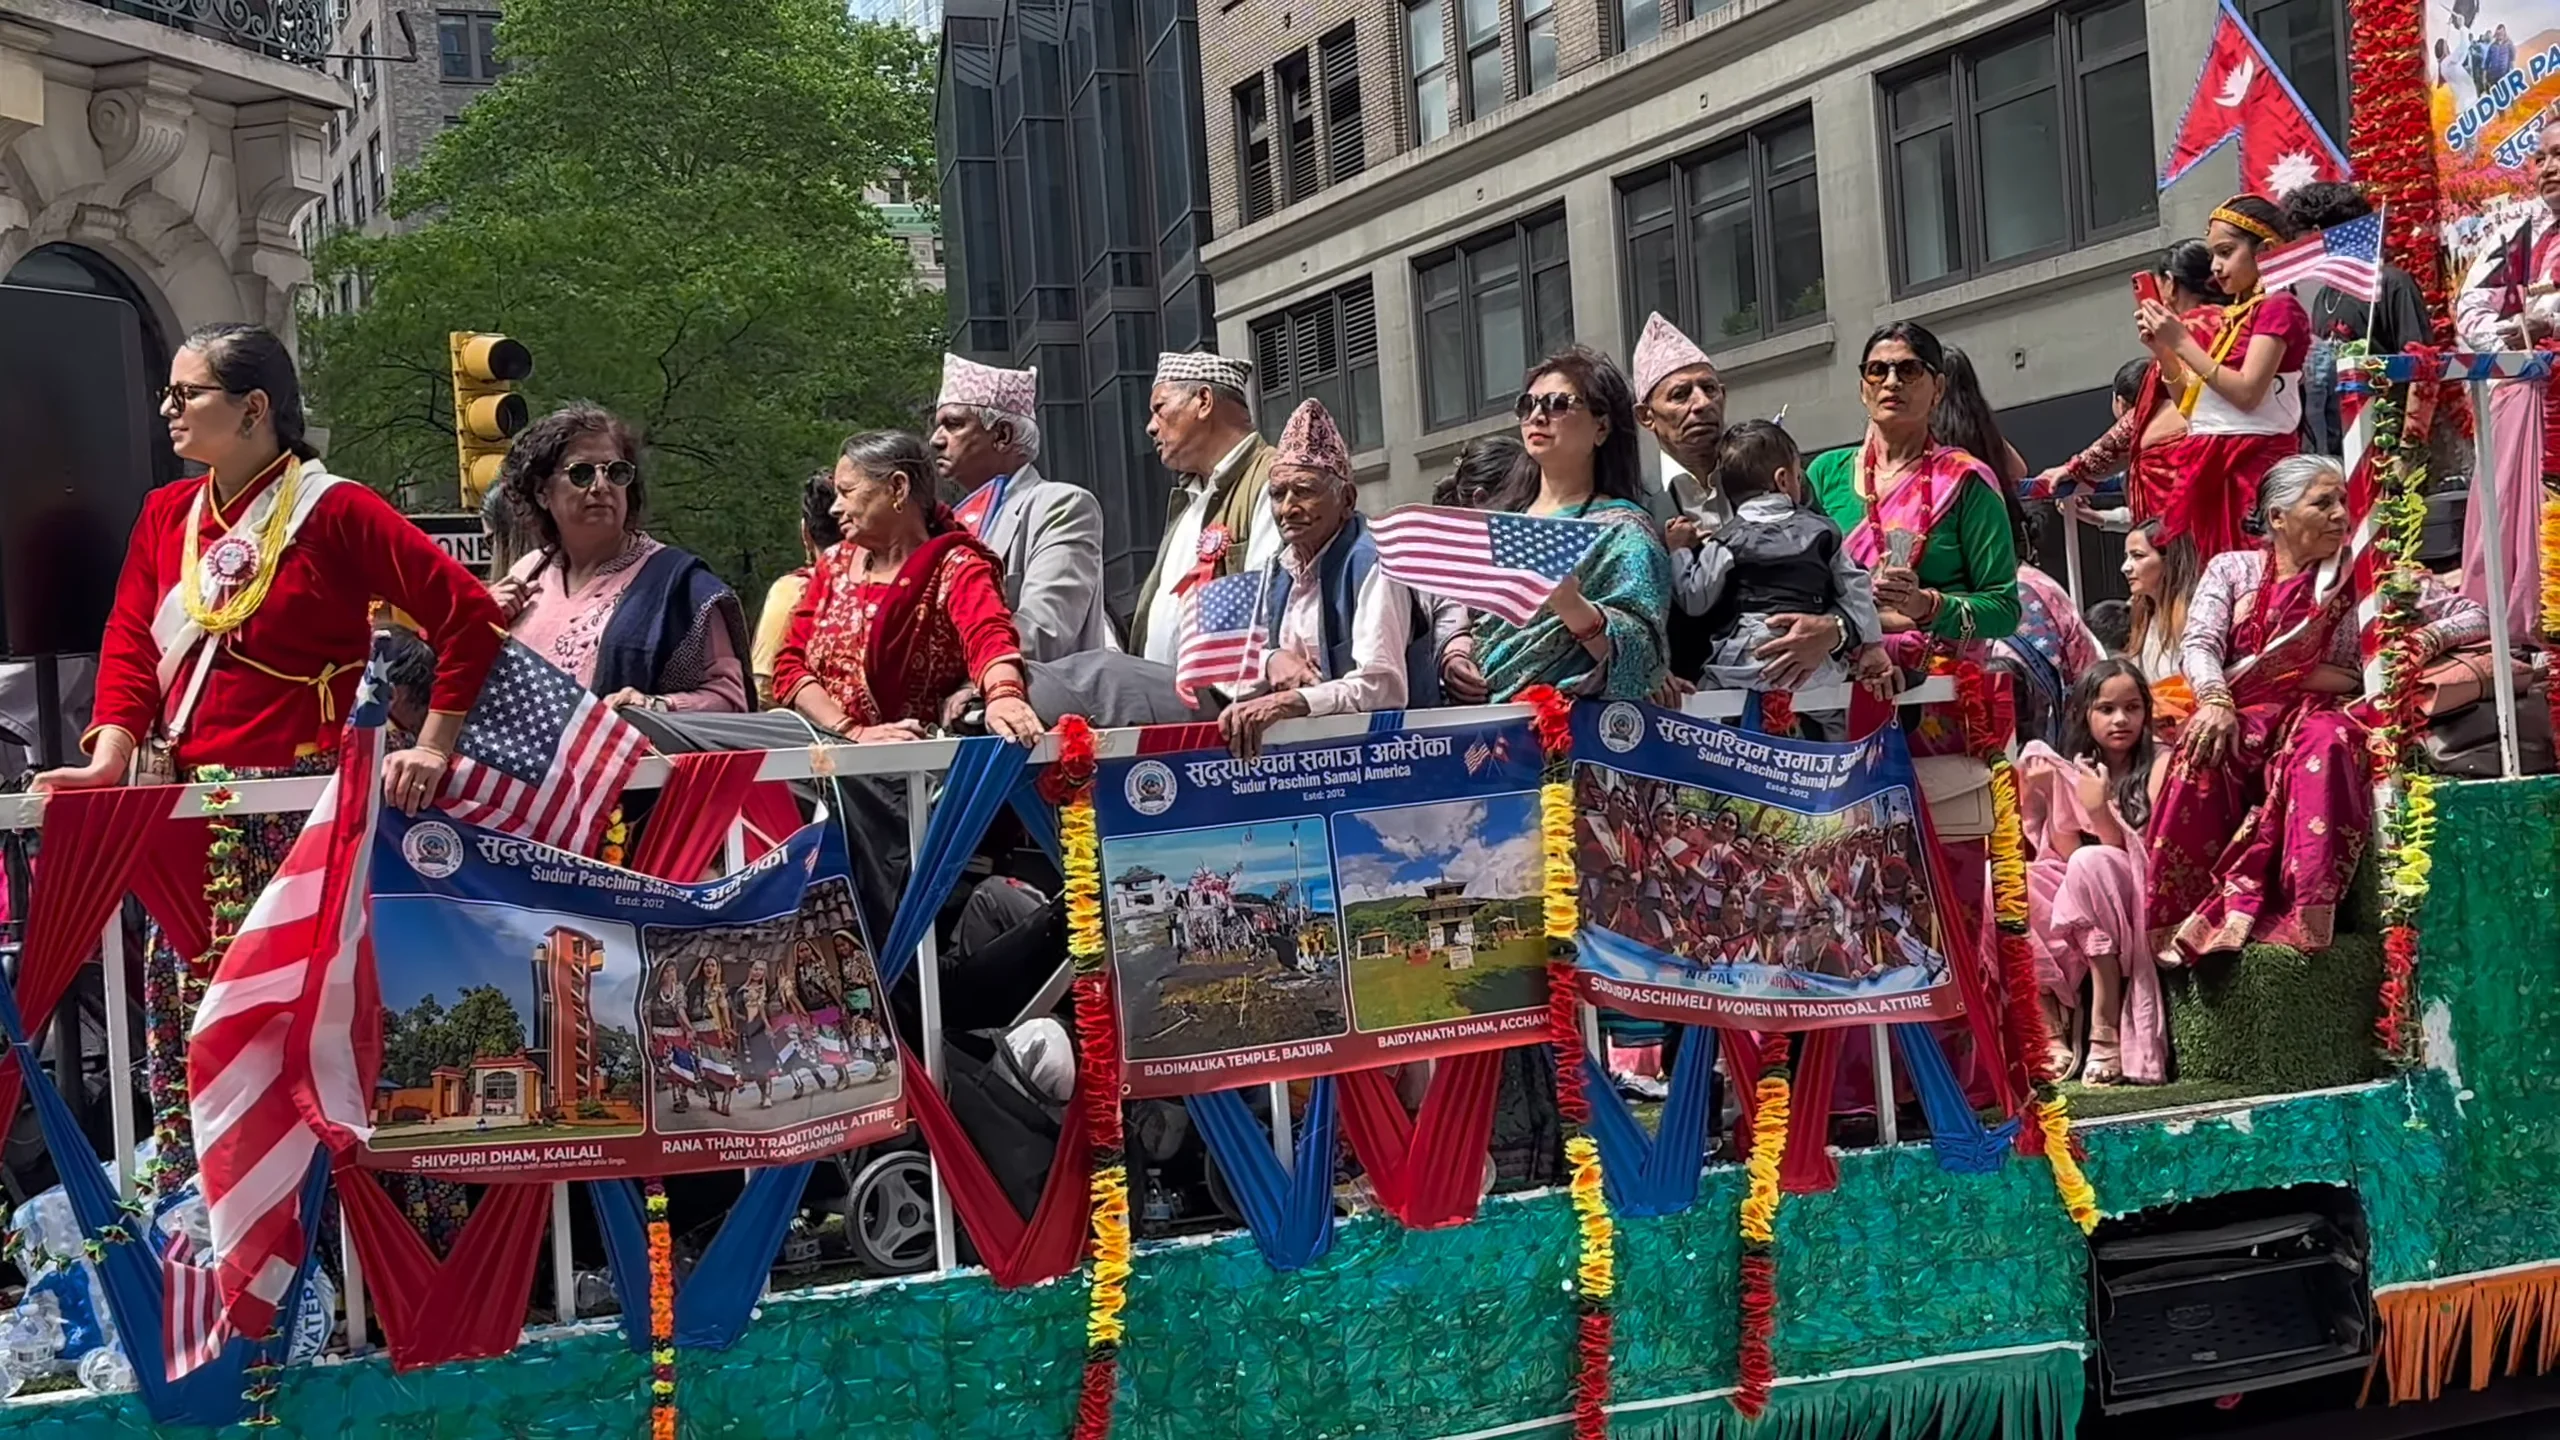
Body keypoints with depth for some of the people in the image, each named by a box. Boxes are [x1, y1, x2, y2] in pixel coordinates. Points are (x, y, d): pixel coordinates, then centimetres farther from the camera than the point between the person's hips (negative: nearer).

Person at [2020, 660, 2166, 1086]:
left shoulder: (2158, 766, -3)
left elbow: (2148, 855, -12)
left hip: (2142, 896, -4)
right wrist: (2049, 798, -12)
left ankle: (2107, 1030, -33)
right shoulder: (2075, 770, 9)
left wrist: (2100, 810, -25)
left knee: (2093, 862, -34)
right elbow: (2067, 853, 0)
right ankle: (2050, 1026, -19)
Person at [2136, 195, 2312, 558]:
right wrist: (2161, 349, 7)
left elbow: (2247, 392, -16)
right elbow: (2193, 403, 19)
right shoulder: (2232, 318, 20)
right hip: (2210, 467, 8)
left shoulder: (2279, 308, -3)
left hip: (2253, 462, -8)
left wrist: (2182, 342, -10)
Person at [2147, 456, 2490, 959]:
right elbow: (2201, 645, 0)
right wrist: (2215, 701, -21)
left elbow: (2472, 617, 12)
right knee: (2204, 749, -36)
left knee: (2325, 746, -38)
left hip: (2326, 711, 0)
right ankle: (2183, 912, -36)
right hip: (2246, 715, 0)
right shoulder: (2231, 569, 15)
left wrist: (2426, 639, -11)